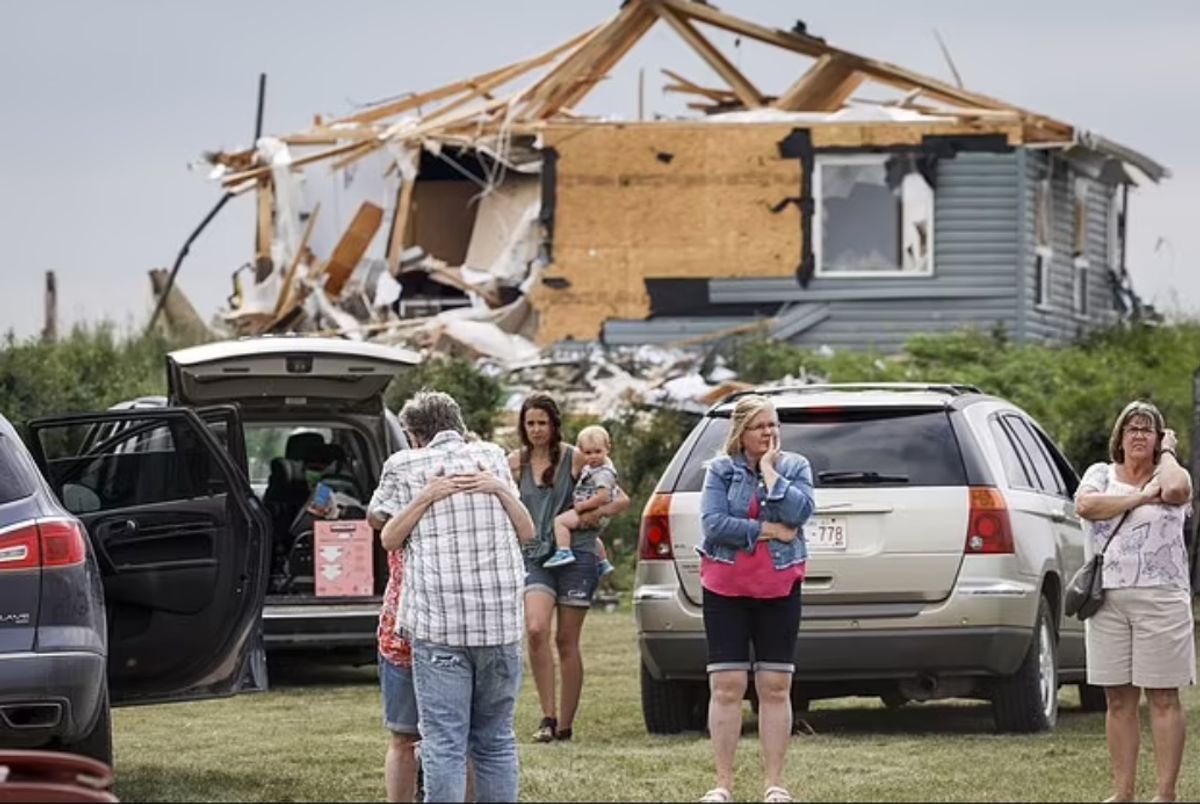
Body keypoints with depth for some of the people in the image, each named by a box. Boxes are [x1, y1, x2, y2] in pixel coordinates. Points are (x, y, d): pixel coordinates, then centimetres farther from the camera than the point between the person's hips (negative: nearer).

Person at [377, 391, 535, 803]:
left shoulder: (404, 465, 6)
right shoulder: (491, 456, 15)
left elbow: (389, 538, 6)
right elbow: (527, 532, 16)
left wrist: (426, 498, -1)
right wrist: (499, 489, 3)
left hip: (439, 618, -3)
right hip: (500, 615, 3)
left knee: (444, 741, -6)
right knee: (496, 738, 10)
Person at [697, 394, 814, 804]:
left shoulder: (795, 466, 4)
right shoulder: (720, 470, 0)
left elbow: (799, 511, -14)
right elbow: (713, 524, -12)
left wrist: (770, 471, -11)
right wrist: (767, 530, -13)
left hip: (779, 589, 1)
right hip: (726, 589, -1)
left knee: (775, 687, 3)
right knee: (727, 686, -2)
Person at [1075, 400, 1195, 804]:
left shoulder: (1168, 475, 6)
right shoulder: (1101, 474, 12)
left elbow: (1177, 489, -20)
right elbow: (1085, 505, -10)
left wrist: (1167, 452, -2)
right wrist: (1140, 498, -10)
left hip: (1161, 599, -3)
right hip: (1108, 599, 3)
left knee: (1163, 697, -2)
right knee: (1118, 699, 5)